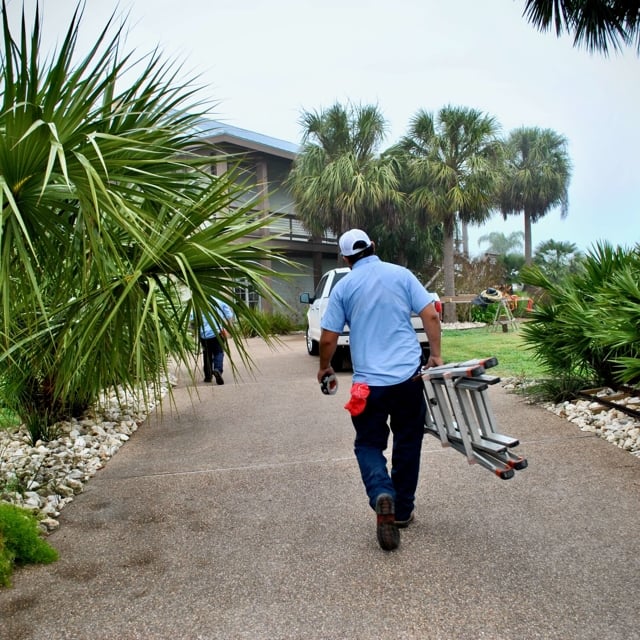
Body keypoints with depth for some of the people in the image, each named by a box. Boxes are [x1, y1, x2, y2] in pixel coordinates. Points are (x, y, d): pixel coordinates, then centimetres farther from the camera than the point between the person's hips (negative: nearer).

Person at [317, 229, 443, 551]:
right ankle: (403, 510, 23)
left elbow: (327, 339, 2)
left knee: (369, 444, 12)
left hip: (369, 382, -1)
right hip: (409, 377, 1)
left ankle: (381, 494, -14)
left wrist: (324, 368, 19)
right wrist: (436, 356, 5)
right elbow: (431, 316, -3)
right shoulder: (401, 274, 4)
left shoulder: (343, 287, 2)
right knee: (407, 443, 15)